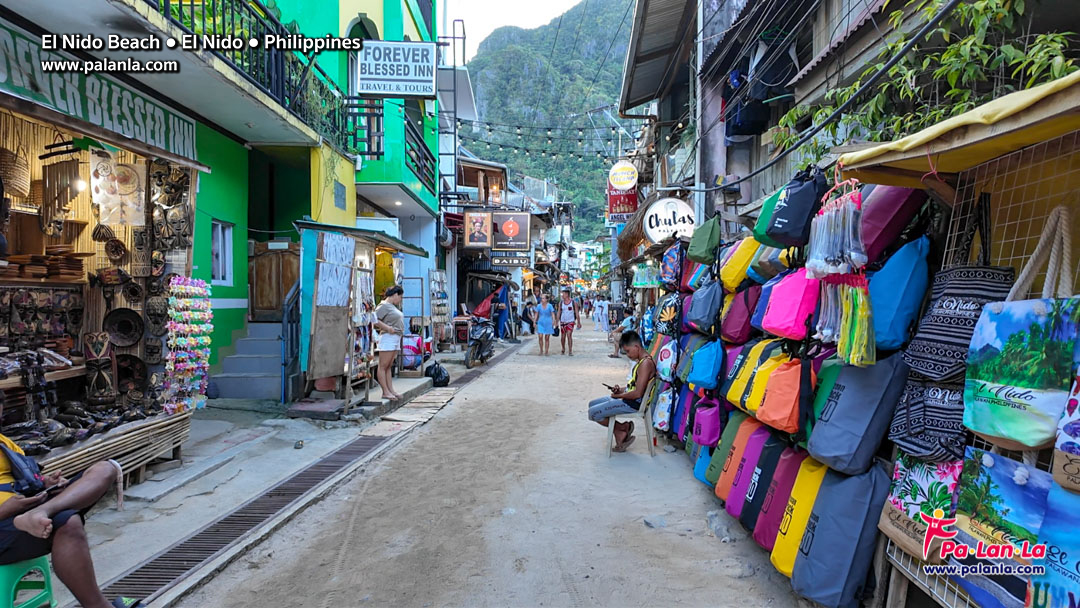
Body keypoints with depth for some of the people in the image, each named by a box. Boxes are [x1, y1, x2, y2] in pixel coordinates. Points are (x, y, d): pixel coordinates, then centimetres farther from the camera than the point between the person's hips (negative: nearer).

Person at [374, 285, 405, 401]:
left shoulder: (393, 306, 20)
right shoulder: (384, 305, -10)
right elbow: (374, 319, -19)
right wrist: (388, 328, -19)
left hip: (396, 339, 10)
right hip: (388, 338, -10)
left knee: (389, 366, 11)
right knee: (383, 366, -4)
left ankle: (391, 390, 12)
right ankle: (385, 392, -4)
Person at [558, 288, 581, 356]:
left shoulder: (574, 302, -5)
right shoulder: (561, 303, 3)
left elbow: (577, 313, -1)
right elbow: (559, 313, 8)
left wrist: (578, 323, -2)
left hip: (570, 322, -3)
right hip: (563, 322, 3)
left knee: (569, 335, -18)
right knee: (562, 337, 7)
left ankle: (570, 351, -13)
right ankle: (563, 349, 31)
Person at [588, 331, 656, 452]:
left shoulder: (646, 363, -22)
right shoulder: (641, 360, 10)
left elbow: (638, 393, -25)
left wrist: (619, 395, -11)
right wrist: (622, 390, 4)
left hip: (634, 403, -11)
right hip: (628, 398, 11)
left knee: (593, 413, -12)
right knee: (592, 404, 15)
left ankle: (623, 428, 6)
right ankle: (619, 434, 8)